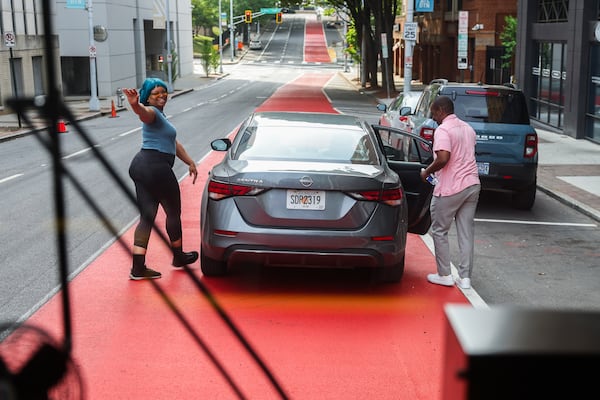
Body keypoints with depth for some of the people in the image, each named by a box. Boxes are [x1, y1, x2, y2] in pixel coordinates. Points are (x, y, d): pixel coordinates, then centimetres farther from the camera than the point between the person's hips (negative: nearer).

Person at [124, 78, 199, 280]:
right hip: (156, 167, -9)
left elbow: (174, 143, 30)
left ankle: (138, 267, -3)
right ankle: (178, 257, 28)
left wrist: (190, 162, 29)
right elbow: (142, 112, -34)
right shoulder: (152, 112, -8)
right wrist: (135, 104, -56)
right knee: (174, 212, 10)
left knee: (147, 217, 4)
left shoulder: (160, 116, 23)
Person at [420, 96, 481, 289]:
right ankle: (465, 277, 12)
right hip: (472, 184, 8)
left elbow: (443, 158, -26)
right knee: (466, 233, 9)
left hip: (450, 188, -8)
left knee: (439, 231, 7)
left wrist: (427, 171, -9)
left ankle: (445, 275, 11)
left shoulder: (443, 130, -13)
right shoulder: (467, 128, 15)